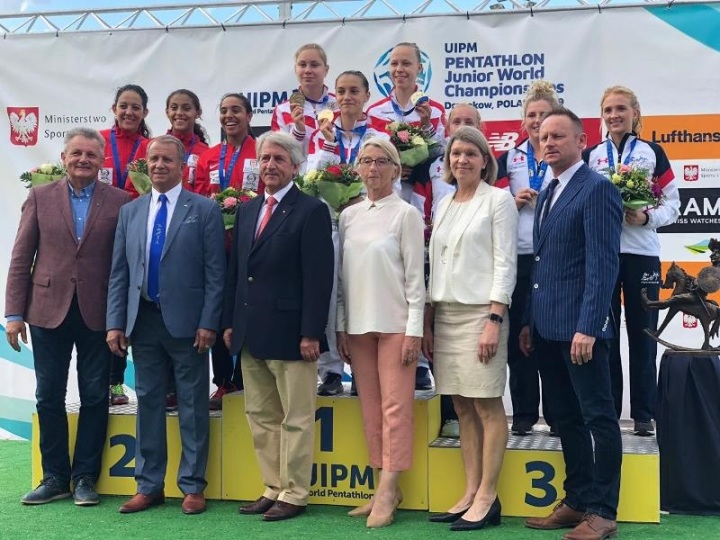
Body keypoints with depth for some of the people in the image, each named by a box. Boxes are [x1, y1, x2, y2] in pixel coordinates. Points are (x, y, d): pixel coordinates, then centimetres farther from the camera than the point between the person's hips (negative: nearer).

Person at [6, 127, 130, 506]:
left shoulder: (119, 201, 1)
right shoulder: (40, 197, 5)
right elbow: (21, 258, 4)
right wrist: (14, 313, -2)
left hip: (98, 314, -1)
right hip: (49, 311, 2)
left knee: (94, 397, 5)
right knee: (49, 398, 8)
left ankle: (85, 477, 18)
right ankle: (55, 478, 21)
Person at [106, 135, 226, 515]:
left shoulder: (204, 210, -2)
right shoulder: (130, 212, 11)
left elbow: (215, 272, -6)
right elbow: (118, 273, 9)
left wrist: (208, 323, -12)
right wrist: (115, 322, 1)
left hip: (186, 322, -4)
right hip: (143, 320, 4)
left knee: (192, 406, 4)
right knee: (148, 403, 10)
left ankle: (192, 486, 14)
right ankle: (149, 485, 21)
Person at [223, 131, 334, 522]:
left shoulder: (311, 211, -7)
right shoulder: (246, 210, 14)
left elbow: (318, 277, -13)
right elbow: (235, 270, 16)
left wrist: (311, 333, -17)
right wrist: (229, 322, 11)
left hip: (290, 333, -7)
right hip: (250, 333, 7)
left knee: (295, 418, 3)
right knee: (260, 416, 13)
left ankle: (294, 494, 13)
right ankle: (273, 488, 24)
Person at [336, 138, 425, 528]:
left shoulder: (406, 214, -3)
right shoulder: (348, 215, 10)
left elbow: (415, 276, -5)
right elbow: (342, 275, 12)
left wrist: (414, 330, -10)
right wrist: (340, 326, 8)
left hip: (394, 323, -5)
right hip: (358, 324, 5)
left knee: (395, 406, -4)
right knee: (370, 407, 7)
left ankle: (387, 491, -1)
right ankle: (386, 486, 15)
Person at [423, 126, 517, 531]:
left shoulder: (498, 199, -2)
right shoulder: (444, 205, 15)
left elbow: (505, 263, -8)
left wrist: (494, 320, -16)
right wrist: (427, 321, 11)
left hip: (481, 312, -6)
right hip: (445, 314, 6)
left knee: (487, 406, -2)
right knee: (463, 408, 8)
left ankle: (487, 498, 2)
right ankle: (470, 493, 14)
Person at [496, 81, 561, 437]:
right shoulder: (510, 159, 11)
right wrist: (514, 202, -6)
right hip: (518, 257, 2)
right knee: (519, 336, 5)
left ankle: (557, 413, 11)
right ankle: (524, 413, 14)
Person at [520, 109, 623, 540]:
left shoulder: (597, 189, -9)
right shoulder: (547, 195, 17)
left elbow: (603, 263, -16)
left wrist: (587, 327, -21)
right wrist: (529, 321, 15)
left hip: (579, 326, -8)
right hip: (548, 327, 8)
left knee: (599, 418, 1)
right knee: (567, 419, 13)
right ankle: (577, 501, 23)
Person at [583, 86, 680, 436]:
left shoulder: (653, 153, 5)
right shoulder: (589, 156, 9)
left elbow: (673, 203, 4)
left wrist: (648, 217, -14)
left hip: (641, 253, -1)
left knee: (642, 334, 3)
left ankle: (644, 413, 11)